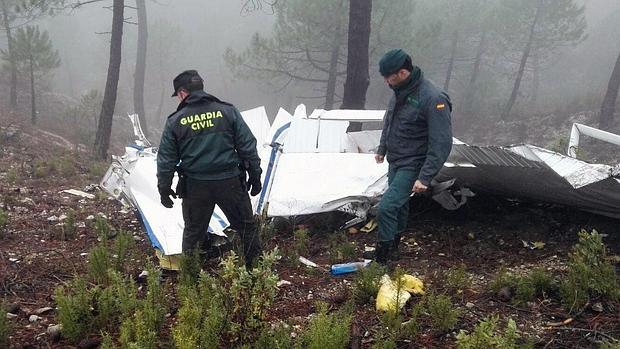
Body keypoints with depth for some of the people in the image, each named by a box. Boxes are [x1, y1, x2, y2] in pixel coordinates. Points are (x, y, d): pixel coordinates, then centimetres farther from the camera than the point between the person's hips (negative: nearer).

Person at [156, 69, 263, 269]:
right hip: (230, 182, 0)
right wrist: (255, 176, 7)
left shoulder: (175, 121, -2)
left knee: (193, 232, 17)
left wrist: (164, 189, 12)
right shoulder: (227, 111, -2)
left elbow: (166, 159, 1)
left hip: (195, 185, 1)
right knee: (247, 227, 14)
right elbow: (247, 146, -2)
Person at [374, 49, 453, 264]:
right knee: (399, 205, 20)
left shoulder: (433, 99, -25)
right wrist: (382, 149, 26)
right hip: (395, 162, 8)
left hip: (412, 166, -8)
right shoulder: (400, 91, 1)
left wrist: (425, 177, -27)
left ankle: (382, 258, -5)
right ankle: (393, 250, 36)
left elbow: (441, 144, -25)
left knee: (387, 207, -16)